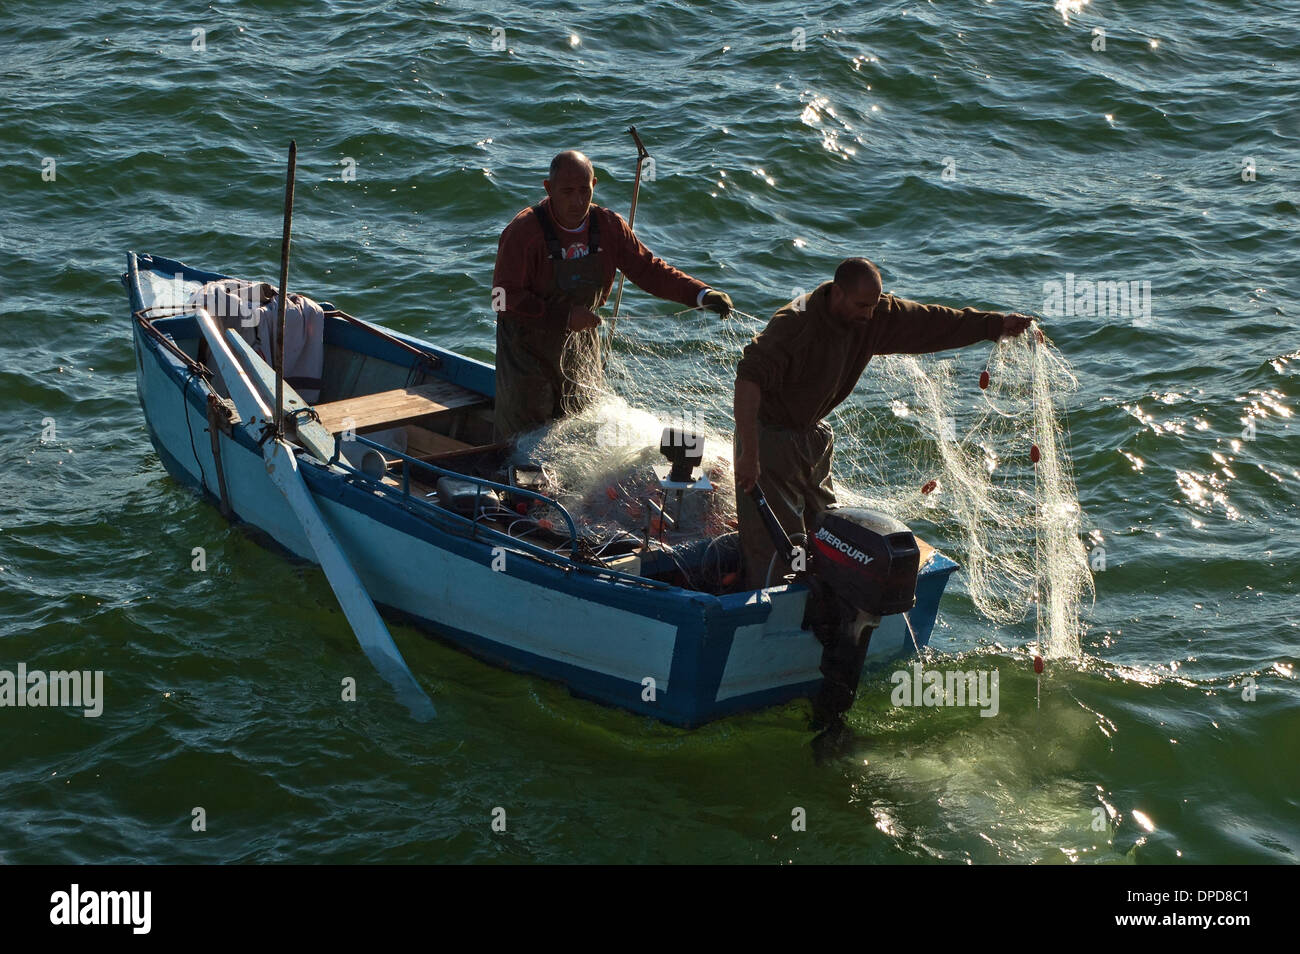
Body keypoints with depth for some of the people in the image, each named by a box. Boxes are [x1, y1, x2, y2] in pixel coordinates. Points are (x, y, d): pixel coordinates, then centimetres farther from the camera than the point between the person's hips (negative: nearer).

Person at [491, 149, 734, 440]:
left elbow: (648, 270, -2)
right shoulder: (524, 232, -22)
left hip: (580, 343, 5)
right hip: (529, 347, -5)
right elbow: (504, 299, -24)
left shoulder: (609, 226, -7)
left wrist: (701, 294, -16)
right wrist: (565, 316, -29)